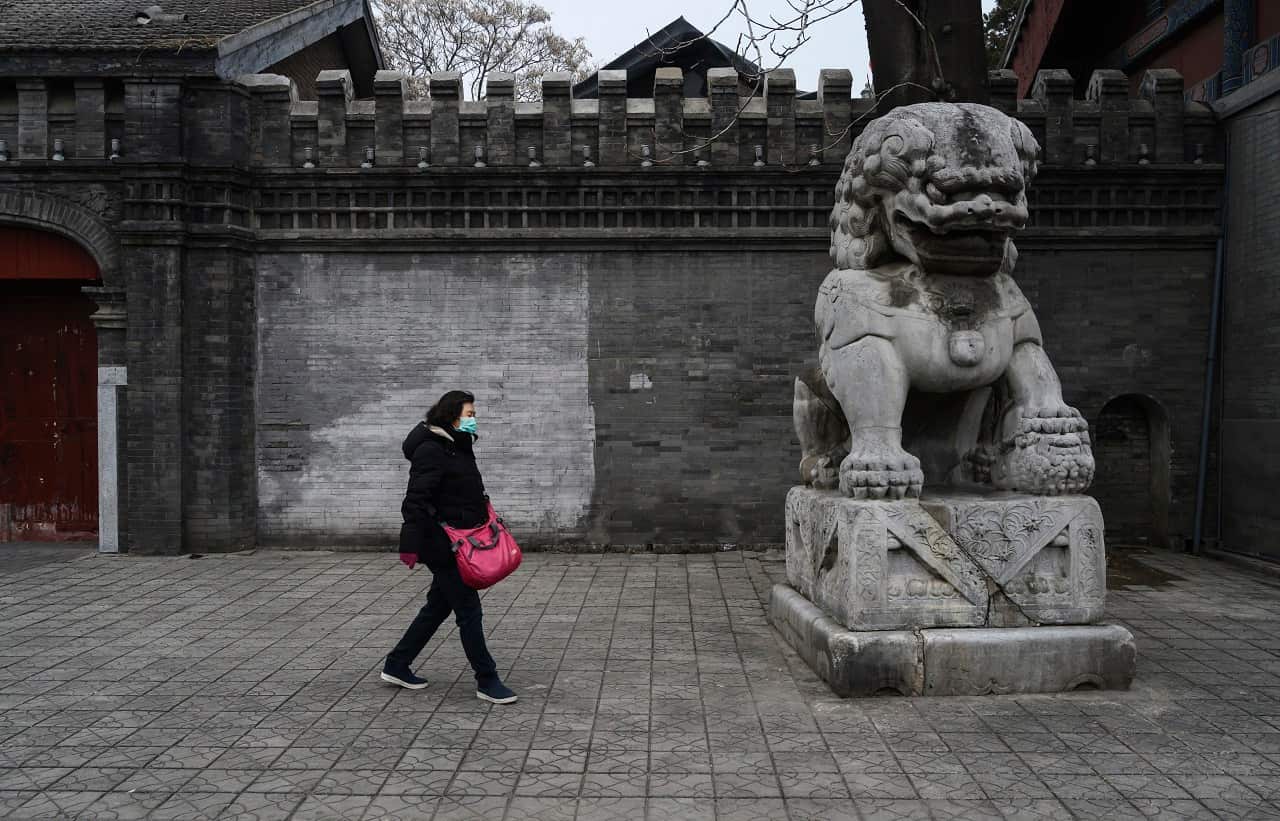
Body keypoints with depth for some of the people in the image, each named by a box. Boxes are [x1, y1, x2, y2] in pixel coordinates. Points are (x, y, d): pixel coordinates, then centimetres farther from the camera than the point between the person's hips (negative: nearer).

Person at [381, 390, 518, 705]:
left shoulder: (458, 448, 13)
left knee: (439, 606, 17)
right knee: (469, 610, -4)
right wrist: (411, 545, -24)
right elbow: (416, 501, -21)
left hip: (457, 544, 10)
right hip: (442, 545, -10)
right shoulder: (431, 450, -17)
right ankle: (487, 681, 5)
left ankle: (396, 666, 28)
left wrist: (486, 520, 22)